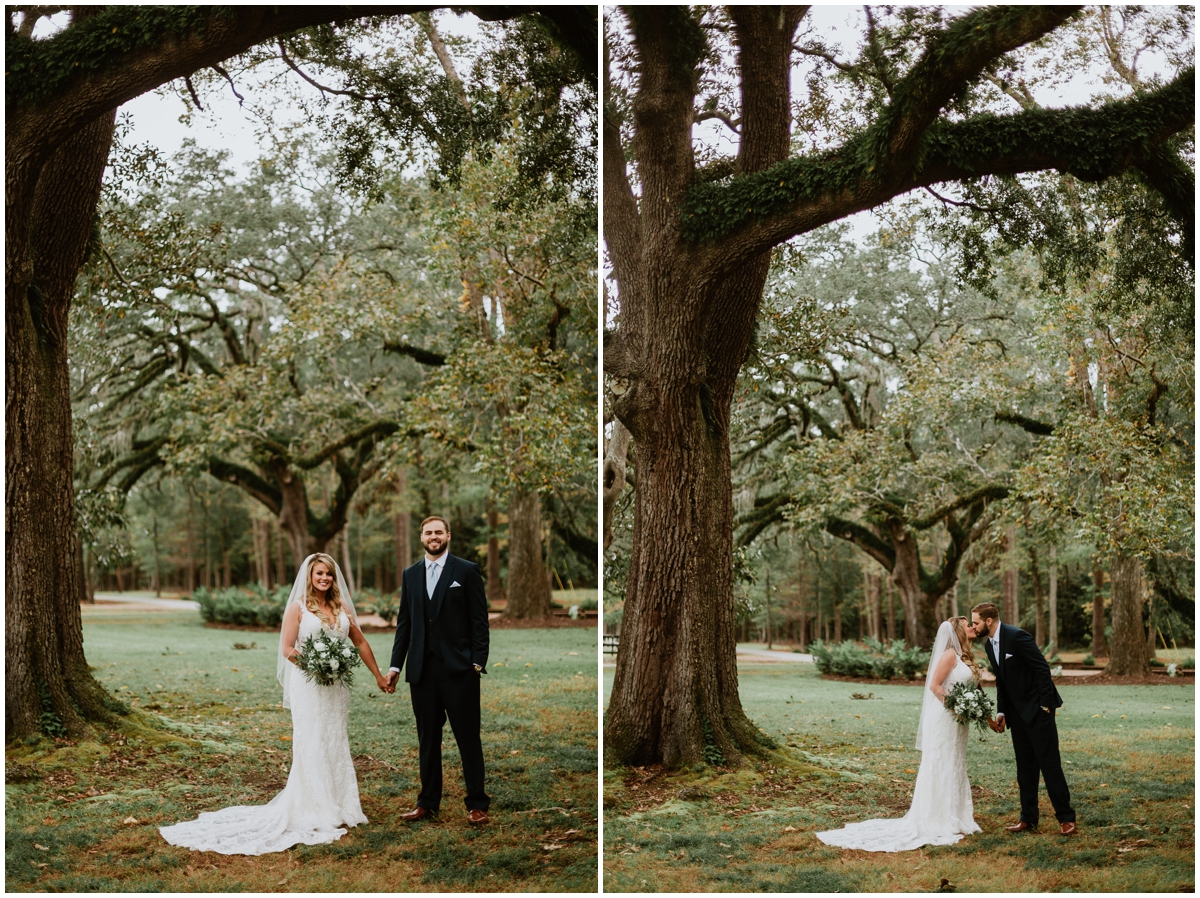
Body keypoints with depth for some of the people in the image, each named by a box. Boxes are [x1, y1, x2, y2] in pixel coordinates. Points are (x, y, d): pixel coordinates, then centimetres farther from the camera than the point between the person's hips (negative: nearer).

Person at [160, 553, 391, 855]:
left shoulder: (342, 607, 9)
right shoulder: (298, 607, -4)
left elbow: (360, 643, 15)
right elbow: (287, 649, -7)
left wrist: (378, 676, 16)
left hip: (336, 687, 5)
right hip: (308, 686, -5)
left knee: (335, 745, 10)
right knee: (311, 747, -4)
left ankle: (338, 808, 19)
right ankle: (316, 813, 2)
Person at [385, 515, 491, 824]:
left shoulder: (467, 570, 0)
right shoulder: (410, 574, 12)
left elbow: (479, 619, -3)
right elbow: (404, 622, 13)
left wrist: (478, 662, -10)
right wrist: (395, 664, 7)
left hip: (458, 668, -4)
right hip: (422, 669, 4)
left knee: (468, 738, 0)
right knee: (428, 738, 11)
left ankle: (477, 804, 7)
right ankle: (428, 802, 20)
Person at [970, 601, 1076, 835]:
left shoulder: (1017, 636, -19)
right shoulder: (989, 645, 8)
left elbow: (1043, 669, -19)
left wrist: (1045, 705, -19)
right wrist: (1001, 712, 8)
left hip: (1038, 709, -8)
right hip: (1017, 713, 8)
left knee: (1050, 763, -5)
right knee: (1025, 767, 10)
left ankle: (1066, 817, 0)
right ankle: (1028, 818, 16)